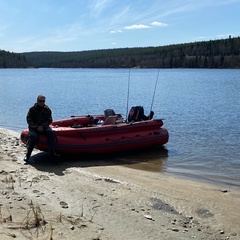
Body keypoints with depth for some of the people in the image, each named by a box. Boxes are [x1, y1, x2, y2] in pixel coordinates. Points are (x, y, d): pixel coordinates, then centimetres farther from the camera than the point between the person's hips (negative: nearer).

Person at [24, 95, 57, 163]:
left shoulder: (47, 110, 6)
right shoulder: (32, 109, 2)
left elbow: (49, 120, 2)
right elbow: (29, 120, -2)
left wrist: (42, 126, -15)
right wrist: (36, 127, -15)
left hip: (44, 127, 2)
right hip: (33, 127, -1)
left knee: (50, 133, -28)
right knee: (33, 136, -31)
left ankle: (52, 153, -27)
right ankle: (28, 155, -22)